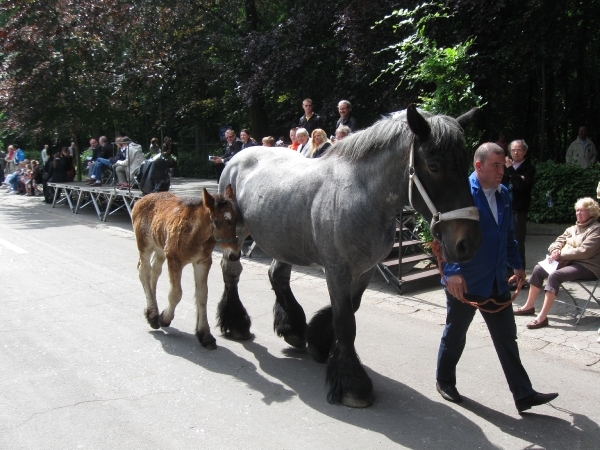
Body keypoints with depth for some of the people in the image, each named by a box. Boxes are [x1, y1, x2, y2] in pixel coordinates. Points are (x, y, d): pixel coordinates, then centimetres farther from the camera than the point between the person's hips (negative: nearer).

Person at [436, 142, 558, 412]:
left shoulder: (503, 193, 8)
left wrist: (516, 264, 18)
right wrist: (452, 272, -26)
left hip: (496, 282, 6)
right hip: (464, 282, -6)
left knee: (507, 338, 10)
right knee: (455, 335, 12)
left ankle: (524, 394, 18)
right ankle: (445, 382, 32)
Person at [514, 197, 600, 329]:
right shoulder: (572, 229, 17)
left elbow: (584, 251, -19)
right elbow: (557, 243, 14)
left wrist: (560, 254, -20)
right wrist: (555, 251, -11)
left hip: (587, 267, -8)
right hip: (569, 262, 8)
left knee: (554, 275, -31)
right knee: (538, 269, -6)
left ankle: (542, 317, -33)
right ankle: (529, 306, 4)